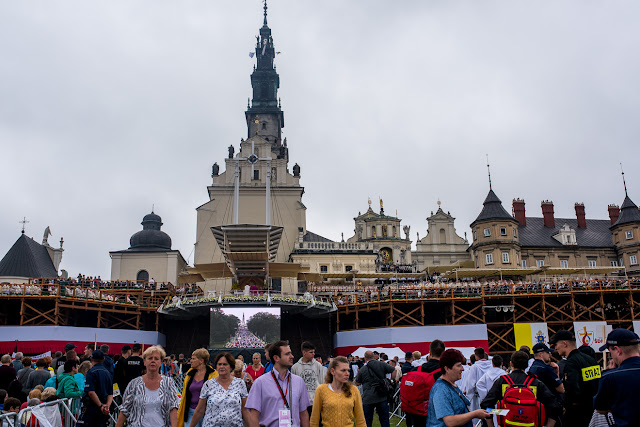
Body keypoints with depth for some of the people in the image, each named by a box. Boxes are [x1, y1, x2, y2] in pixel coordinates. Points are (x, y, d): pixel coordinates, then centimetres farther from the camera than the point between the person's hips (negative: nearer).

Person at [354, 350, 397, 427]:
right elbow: (394, 370, 1)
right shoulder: (381, 364, 0)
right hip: (382, 397, 2)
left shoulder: (362, 370, -5)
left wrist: (358, 373, 22)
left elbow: (357, 383, 7)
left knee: (367, 421, 8)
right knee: (384, 420, 11)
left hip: (368, 398, -2)